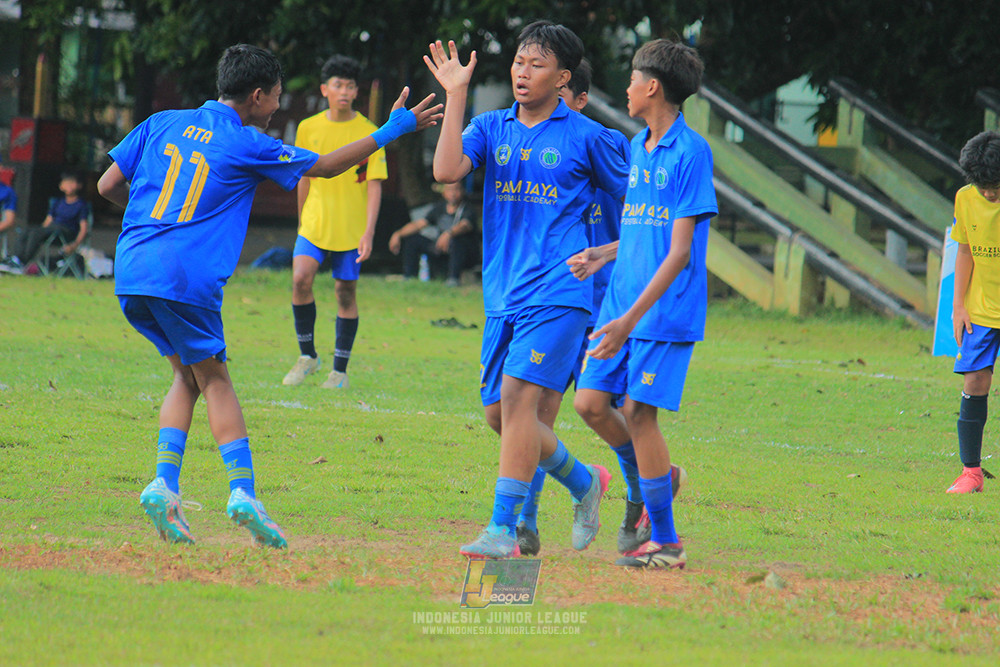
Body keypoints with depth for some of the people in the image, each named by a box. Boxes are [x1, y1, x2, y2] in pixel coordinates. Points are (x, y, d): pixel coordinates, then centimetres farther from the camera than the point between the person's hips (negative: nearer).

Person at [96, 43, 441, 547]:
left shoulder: (161, 124, 14)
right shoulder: (247, 146, 2)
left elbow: (108, 186, 14)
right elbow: (326, 166, 12)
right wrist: (394, 129, 19)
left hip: (130, 270, 5)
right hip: (184, 276, -5)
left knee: (189, 374, 17)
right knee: (214, 379, 6)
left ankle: (165, 483, 2)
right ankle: (242, 489, -8)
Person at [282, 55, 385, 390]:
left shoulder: (368, 133, -4)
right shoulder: (308, 128, 4)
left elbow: (374, 185, -6)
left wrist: (369, 231, -14)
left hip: (351, 228, -2)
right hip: (315, 223, 2)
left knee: (346, 292, 2)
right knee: (300, 280, -16)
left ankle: (340, 370, 13)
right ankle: (307, 355, 1)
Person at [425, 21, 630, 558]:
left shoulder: (586, 137, 0)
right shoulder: (490, 128, 10)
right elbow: (446, 170, -8)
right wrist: (456, 96, -8)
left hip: (557, 294, -6)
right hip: (502, 294, 6)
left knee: (518, 396, -18)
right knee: (498, 413, 6)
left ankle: (504, 528, -18)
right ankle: (584, 483, 28)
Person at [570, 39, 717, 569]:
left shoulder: (690, 152, -13)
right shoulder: (638, 147, 14)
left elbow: (679, 250, -17)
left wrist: (631, 318, -21)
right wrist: (602, 255, 10)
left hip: (665, 308, -8)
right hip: (622, 301, 8)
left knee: (639, 411, -8)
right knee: (590, 402, 2)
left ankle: (665, 541, 1)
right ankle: (651, 479, 26)